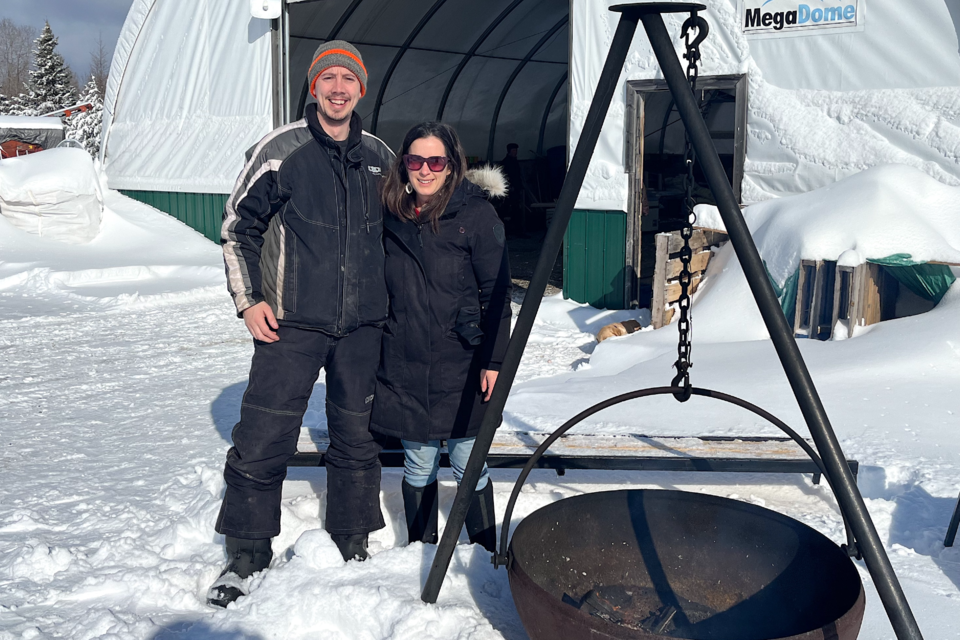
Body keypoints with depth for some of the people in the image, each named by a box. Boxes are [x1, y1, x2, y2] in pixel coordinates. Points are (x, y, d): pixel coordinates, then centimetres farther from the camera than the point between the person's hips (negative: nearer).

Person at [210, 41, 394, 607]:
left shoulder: (380, 157, 9)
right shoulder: (283, 149, -3)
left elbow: (397, 232, 22)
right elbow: (239, 224, 2)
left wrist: (394, 299, 19)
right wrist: (248, 299, -5)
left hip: (363, 326, 4)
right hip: (292, 323, -3)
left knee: (358, 438, 11)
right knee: (263, 439, -4)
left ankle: (354, 545, 27)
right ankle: (248, 556, 12)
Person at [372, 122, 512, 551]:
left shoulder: (477, 216, -6)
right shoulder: (392, 217, 7)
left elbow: (496, 294, -6)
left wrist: (493, 360, -10)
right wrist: (373, 352, 17)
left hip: (461, 368, -4)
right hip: (404, 367, 4)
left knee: (469, 467, 4)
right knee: (418, 466, 11)